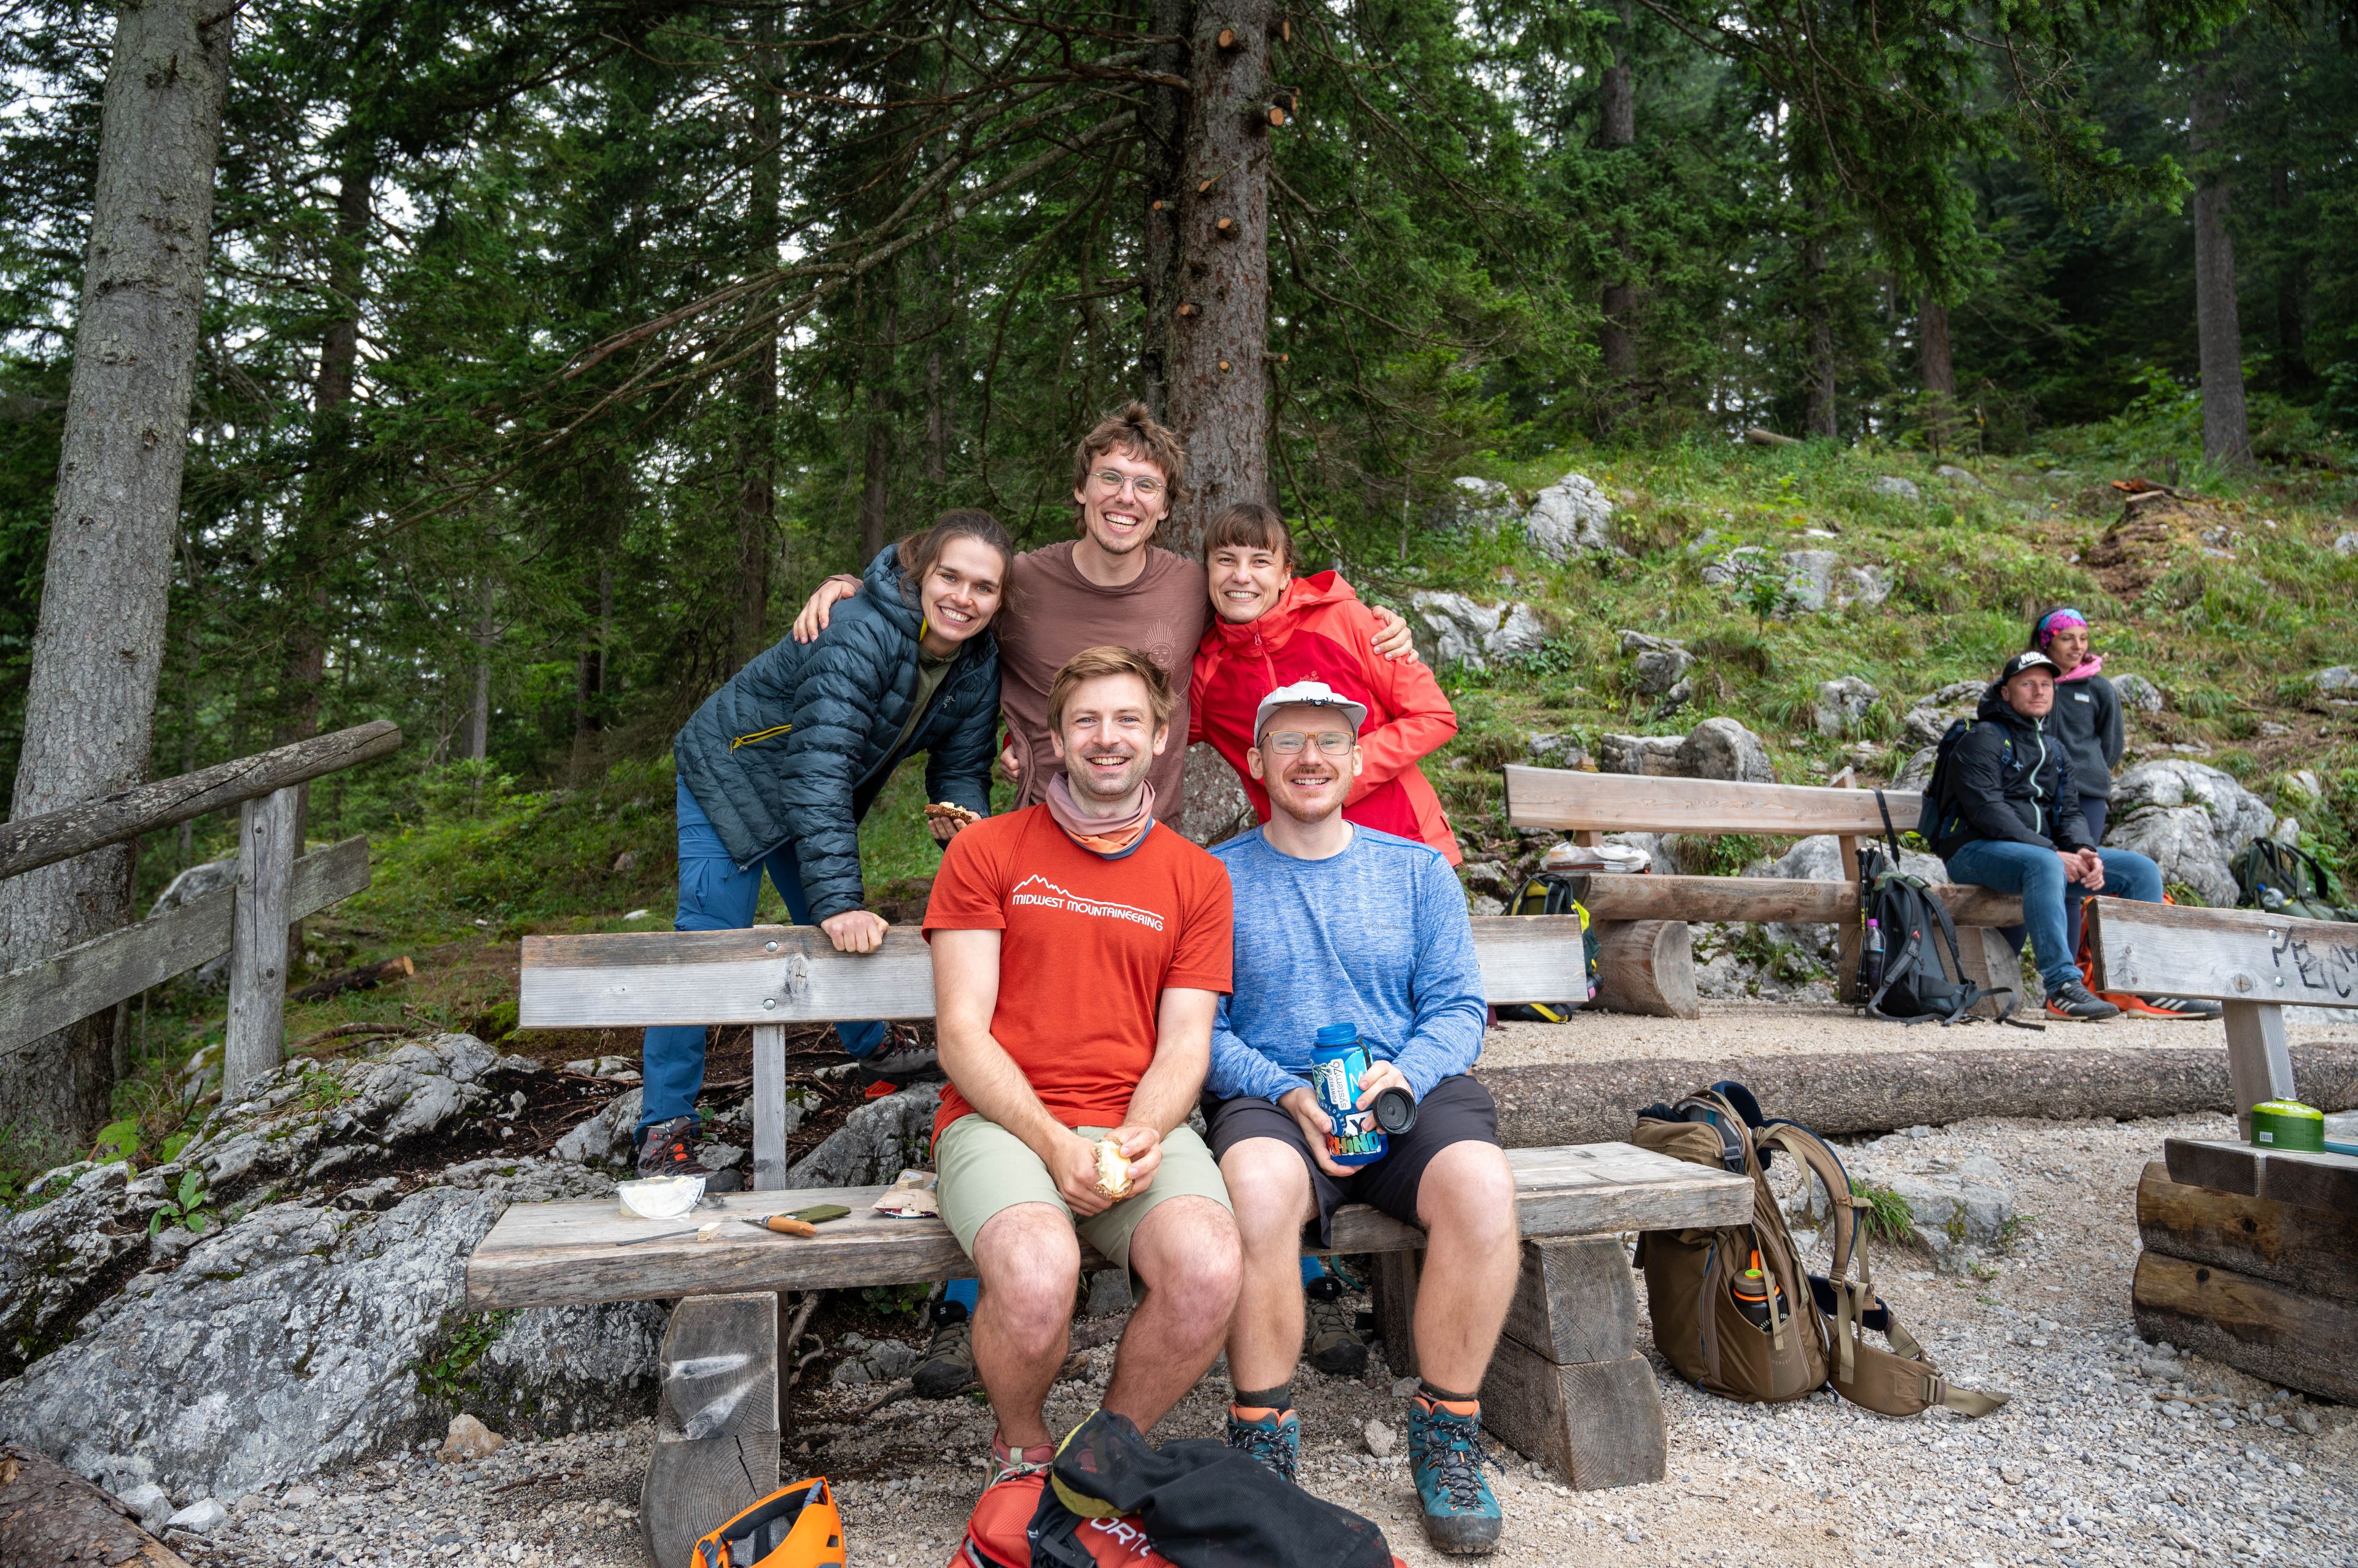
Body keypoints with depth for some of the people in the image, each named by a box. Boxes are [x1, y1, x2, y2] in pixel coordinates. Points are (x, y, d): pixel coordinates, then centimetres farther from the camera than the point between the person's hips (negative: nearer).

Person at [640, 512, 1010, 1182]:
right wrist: (839, 899, -47)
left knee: (849, 936, 20)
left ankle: (869, 1048, 46)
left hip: (816, 798, 7)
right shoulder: (860, 637, -36)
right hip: (733, 778, -7)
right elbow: (820, 771, -42)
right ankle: (665, 1127, -1)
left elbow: (961, 768, -6)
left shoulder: (979, 665, -12)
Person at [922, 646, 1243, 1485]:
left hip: (1141, 1126, 2)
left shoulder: (1197, 877, 13)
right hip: (1002, 1119, -2)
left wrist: (1141, 1138, -14)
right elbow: (962, 1034, -1)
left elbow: (1185, 1044, 7)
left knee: (1210, 1272, -28)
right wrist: (1054, 1144, -15)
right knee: (1036, 1276, -33)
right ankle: (1022, 1447, 5)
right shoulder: (985, 851, 6)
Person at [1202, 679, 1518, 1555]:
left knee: (1480, 1185, -30)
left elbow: (1458, 1008, 9)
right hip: (1269, 1100, -1)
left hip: (1413, 1095, 2)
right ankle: (1261, 1437, -14)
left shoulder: (1419, 871, 15)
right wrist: (1287, 1094, -14)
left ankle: (1447, 1434, -8)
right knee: (1259, 1185, -36)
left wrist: (1402, 1074, -12)